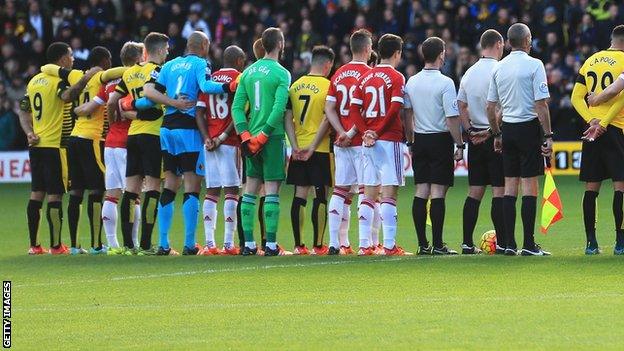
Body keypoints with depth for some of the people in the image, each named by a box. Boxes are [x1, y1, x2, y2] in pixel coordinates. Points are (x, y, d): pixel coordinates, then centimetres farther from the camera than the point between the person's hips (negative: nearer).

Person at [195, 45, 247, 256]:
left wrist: (207, 138, -1)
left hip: (210, 142, 5)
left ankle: (209, 243, 1)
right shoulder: (239, 79, -3)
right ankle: (228, 244, -8)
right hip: (229, 143, -5)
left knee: (211, 192, 6)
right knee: (231, 191, -4)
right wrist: (224, 136, -8)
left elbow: (199, 112, 6)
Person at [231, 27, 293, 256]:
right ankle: (271, 245, -6)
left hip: (252, 137, 6)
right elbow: (279, 108, -18)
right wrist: (264, 134, -14)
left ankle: (248, 244, 9)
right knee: (272, 190, -4)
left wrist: (245, 134, 0)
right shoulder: (281, 73, -8)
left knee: (250, 190, 9)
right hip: (272, 137, -6)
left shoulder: (249, 72, 11)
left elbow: (237, 106, 5)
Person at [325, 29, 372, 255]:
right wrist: (352, 133, -11)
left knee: (340, 191, 8)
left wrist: (342, 132, -1)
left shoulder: (339, 74, 10)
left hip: (342, 142, 6)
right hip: (362, 142, -6)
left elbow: (329, 108, 6)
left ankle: (335, 243, 4)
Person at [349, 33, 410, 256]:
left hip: (368, 141, 6)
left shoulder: (366, 77, 12)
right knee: (389, 193, -6)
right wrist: (378, 132, -9)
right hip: (389, 140, -6)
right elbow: (395, 109, -16)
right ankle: (389, 246, -9)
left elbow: (354, 108, 6)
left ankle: (364, 245, 7)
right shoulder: (396, 77, -6)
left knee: (369, 194, 9)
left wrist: (365, 132, -2)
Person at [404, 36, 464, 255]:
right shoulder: (445, 83, -12)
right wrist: (459, 145, -8)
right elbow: (452, 118, -14)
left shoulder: (411, 82, 6)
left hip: (420, 140, 6)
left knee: (421, 191, 6)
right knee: (438, 192, -5)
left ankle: (422, 245, 6)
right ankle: (438, 245, -7)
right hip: (440, 139, -6)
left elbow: (407, 114, 11)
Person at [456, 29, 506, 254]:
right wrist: (491, 131, -8)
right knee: (499, 191, -4)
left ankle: (467, 243, 7)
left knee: (475, 191, 9)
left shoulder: (469, 73, 11)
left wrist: (471, 131, 8)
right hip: (496, 137, -6)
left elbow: (460, 107, 11)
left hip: (476, 137, 6)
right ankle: (501, 242, -6)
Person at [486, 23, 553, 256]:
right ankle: (529, 245, -6)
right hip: (529, 127, -5)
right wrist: (548, 136, -10)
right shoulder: (534, 65, -9)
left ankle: (509, 244, 7)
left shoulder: (499, 68, 8)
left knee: (510, 186, 8)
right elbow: (541, 104, -13)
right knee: (530, 186, -4)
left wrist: (497, 134, 21)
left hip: (507, 128, 5)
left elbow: (490, 107, 11)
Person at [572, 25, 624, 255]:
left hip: (592, 130, 6)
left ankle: (591, 243, 7)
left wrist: (592, 120, -2)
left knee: (591, 188, 7)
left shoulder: (590, 61, 14)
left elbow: (577, 97, 9)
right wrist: (603, 124, -14)